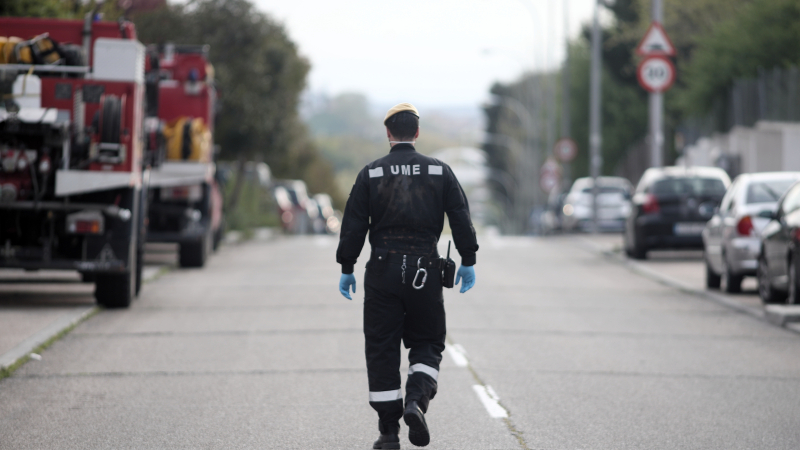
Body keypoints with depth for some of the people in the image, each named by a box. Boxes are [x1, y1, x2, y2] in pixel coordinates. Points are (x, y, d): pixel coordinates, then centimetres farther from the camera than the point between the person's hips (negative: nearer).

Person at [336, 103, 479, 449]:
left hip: (382, 270, -1)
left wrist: (347, 268, 6)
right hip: (425, 271, 1)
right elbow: (461, 218, 1)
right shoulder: (439, 171, 3)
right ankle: (416, 400, -15)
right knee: (427, 343, 13)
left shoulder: (371, 173, 0)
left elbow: (353, 225, -1)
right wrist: (468, 261, 9)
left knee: (382, 349, 5)